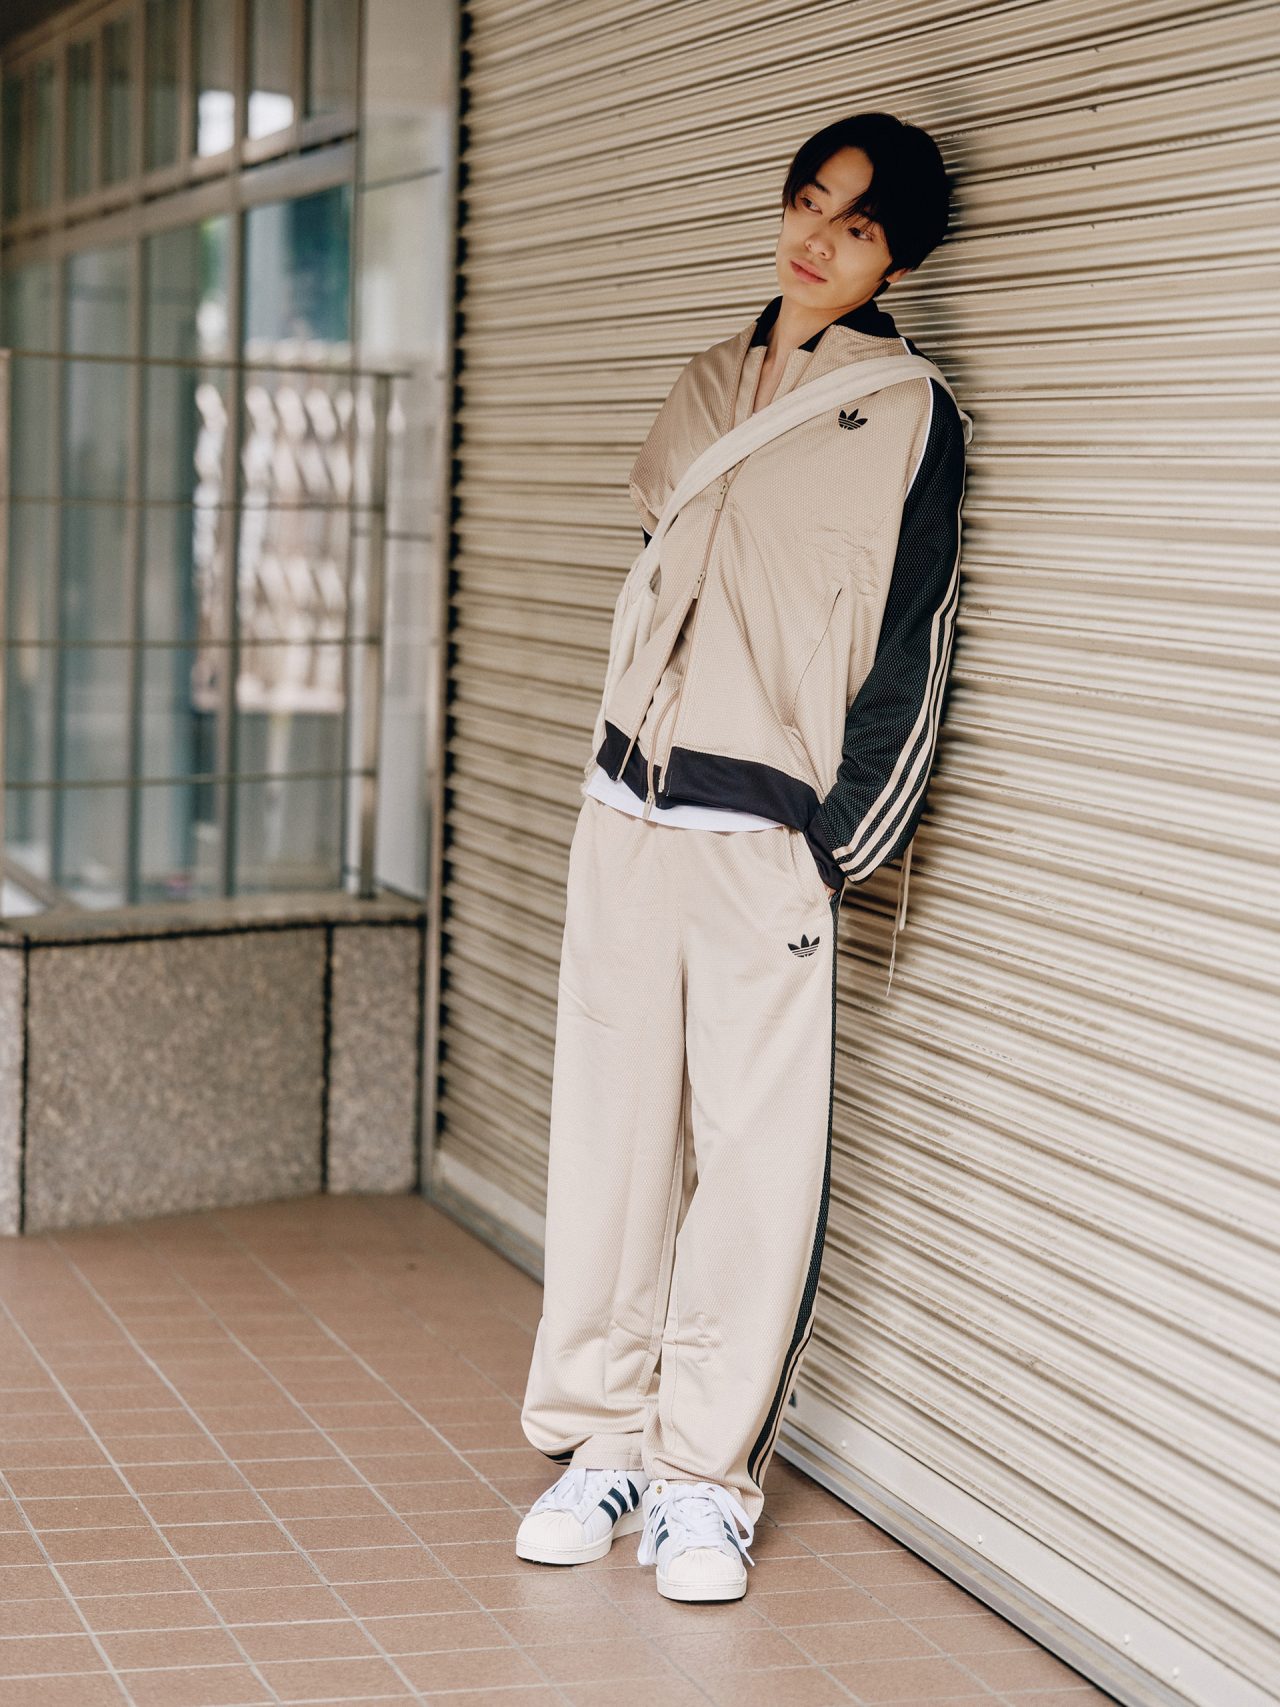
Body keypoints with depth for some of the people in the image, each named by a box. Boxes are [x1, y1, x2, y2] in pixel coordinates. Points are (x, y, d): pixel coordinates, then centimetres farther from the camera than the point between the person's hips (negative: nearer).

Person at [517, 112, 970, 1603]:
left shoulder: (910, 414, -2)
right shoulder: (709, 380, 14)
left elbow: (909, 655, -4)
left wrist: (837, 848, -6)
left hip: (766, 837, -5)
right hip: (625, 812, 5)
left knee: (757, 1161, -3)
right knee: (610, 1133, 7)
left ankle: (705, 1478, 7)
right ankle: (601, 1438, 18)